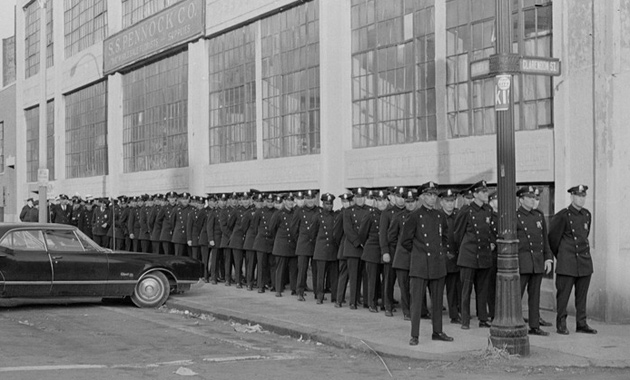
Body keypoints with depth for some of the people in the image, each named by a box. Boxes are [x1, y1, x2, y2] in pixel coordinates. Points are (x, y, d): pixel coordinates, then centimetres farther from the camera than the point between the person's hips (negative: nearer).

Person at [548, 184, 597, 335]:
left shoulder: (587, 214, 9)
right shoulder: (563, 215, -8)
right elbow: (552, 237, 1)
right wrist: (559, 255, 11)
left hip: (585, 262, 5)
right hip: (567, 263, -5)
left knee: (582, 295, 9)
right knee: (563, 294, -1)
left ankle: (581, 324, 15)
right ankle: (561, 324, 7)